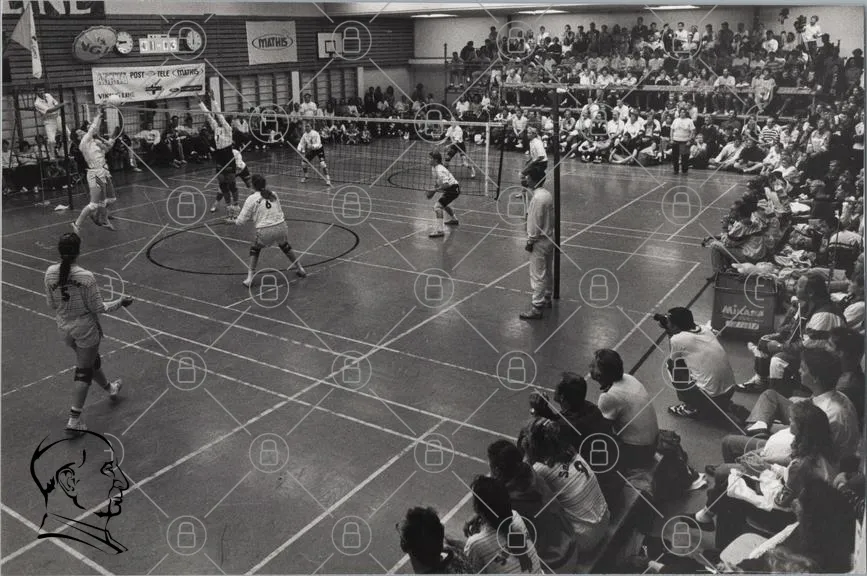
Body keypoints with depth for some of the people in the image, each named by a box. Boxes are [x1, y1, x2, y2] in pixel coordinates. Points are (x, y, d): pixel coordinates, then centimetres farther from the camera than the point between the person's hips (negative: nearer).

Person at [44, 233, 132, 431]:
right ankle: (74, 418, 8)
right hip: (86, 328, -6)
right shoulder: (86, 277, -26)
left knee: (91, 358, 28)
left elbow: (52, 304, 1)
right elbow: (98, 308, -16)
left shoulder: (50, 273, -10)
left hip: (64, 327, 6)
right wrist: (120, 302, -2)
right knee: (84, 370, 7)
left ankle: (109, 388, 52)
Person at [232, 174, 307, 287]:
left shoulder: (251, 199, -2)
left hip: (265, 232, -3)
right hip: (281, 228, 3)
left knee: (255, 249, 22)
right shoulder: (273, 195, 11)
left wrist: (233, 221, 19)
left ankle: (250, 277, 12)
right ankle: (299, 268, 40)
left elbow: (241, 220, 0)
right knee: (284, 245, 32)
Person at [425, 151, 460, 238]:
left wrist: (434, 190, -28)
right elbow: (437, 182, 18)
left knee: (437, 206, -21)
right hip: (450, 189, 11)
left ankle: (439, 231, -27)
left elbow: (446, 184, -30)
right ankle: (454, 219, 59)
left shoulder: (440, 170, -24)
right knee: (443, 204, 34)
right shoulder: (433, 168, 7)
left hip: (453, 189, -11)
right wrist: (432, 192, 4)